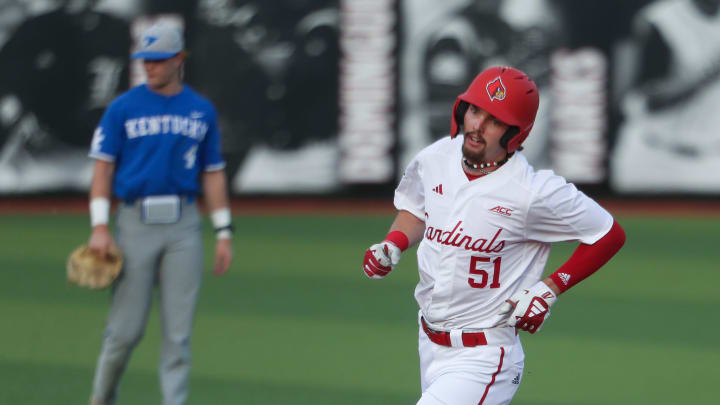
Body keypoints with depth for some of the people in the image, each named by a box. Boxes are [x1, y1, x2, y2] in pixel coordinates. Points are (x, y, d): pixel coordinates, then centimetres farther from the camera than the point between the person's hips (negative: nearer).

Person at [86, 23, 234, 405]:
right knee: (126, 328, 0)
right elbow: (103, 168, 0)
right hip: (135, 224, -2)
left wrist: (223, 232, 7)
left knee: (178, 331, -1)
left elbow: (213, 173, 13)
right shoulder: (122, 108, 2)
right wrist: (99, 226, -11)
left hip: (183, 227, 2)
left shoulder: (201, 110, 10)